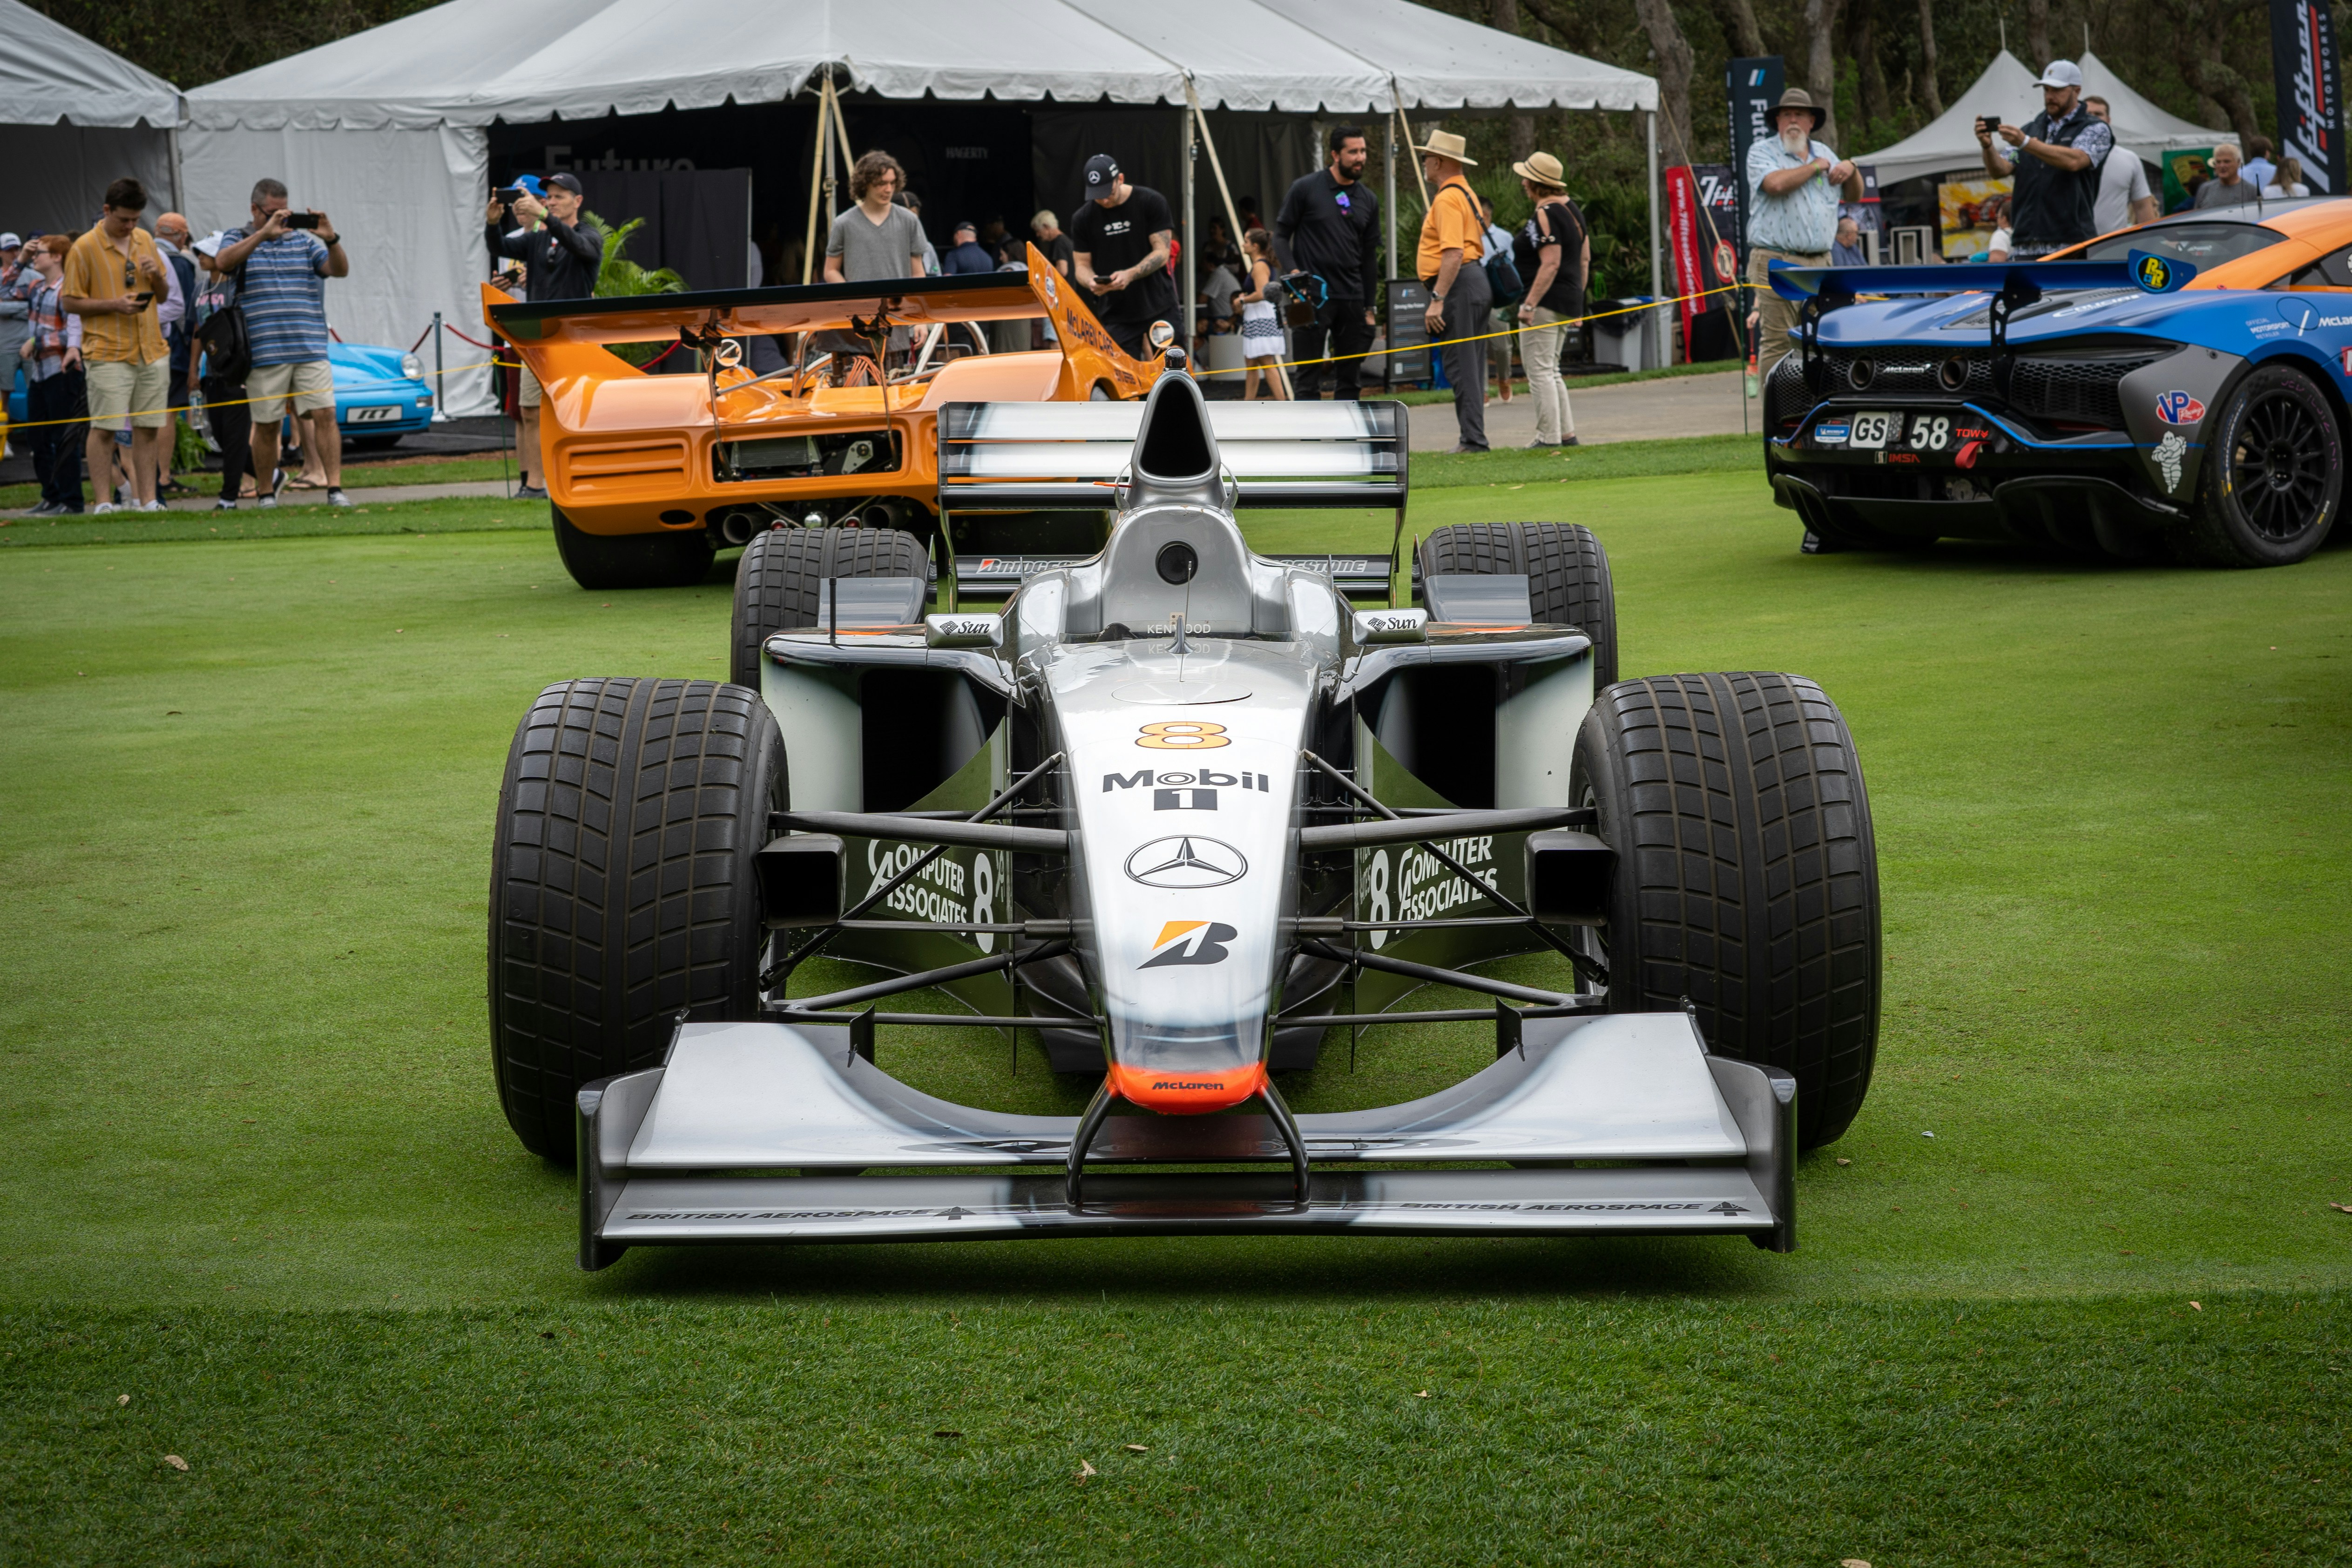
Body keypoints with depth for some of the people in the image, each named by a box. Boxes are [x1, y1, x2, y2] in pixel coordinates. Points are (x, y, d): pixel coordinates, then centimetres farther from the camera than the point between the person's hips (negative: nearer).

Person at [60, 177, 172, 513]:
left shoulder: (146, 241, 13)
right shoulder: (84, 248, -5)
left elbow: (163, 295, 21)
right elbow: (70, 301, -5)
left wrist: (156, 276, -2)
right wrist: (114, 305, -16)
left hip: (151, 351, 5)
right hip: (108, 354, -5)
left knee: (148, 428, 5)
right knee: (104, 428, -7)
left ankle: (146, 500, 10)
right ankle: (104, 503, -3)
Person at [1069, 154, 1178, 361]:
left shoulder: (1151, 202, -4)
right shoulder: (1083, 219, 4)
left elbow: (1162, 253, -7)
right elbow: (1082, 264, 9)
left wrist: (1130, 275, -24)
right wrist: (1091, 282, -16)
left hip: (1158, 308, -2)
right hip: (1116, 317, 2)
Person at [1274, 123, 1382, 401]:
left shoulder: (1368, 200, 11)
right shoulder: (1305, 188, -2)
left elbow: (1370, 256, 15)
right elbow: (1281, 235, 1)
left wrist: (1370, 307, 12)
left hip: (1352, 299, 5)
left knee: (1351, 377, 7)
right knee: (1310, 376, -3)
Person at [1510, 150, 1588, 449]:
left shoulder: (1544, 216, -16)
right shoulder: (1572, 209, 14)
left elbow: (1551, 265, -22)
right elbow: (1585, 259, 17)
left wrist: (1529, 304, -23)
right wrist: (1577, 299, 22)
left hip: (1545, 303, -10)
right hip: (1569, 302, 10)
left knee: (1540, 371, -6)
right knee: (1551, 371, 17)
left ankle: (1549, 438, -8)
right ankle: (1567, 434, 17)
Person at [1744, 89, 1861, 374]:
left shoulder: (1824, 153, 20)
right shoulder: (1762, 151, 3)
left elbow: (1855, 196, 28)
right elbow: (1776, 184, -19)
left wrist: (1851, 168, 6)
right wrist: (1815, 167, -4)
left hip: (1820, 263, 5)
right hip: (1776, 262, -5)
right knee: (1777, 341, -10)